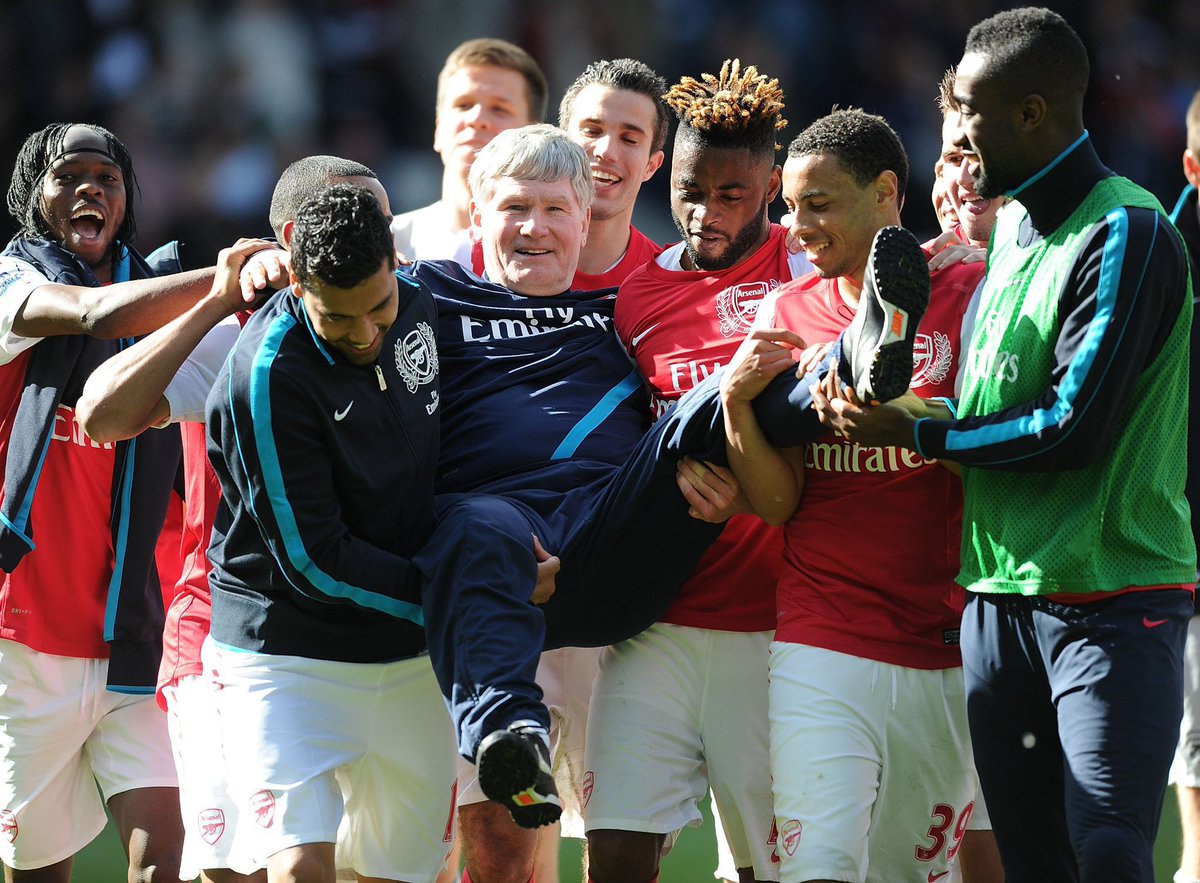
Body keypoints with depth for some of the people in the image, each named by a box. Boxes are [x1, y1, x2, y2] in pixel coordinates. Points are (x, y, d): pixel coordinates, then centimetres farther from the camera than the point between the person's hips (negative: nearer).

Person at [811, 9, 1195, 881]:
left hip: (1112, 604, -8)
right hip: (1002, 598, 8)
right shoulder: (1013, 229, 15)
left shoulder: (1125, 236, -13)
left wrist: (915, 434, -8)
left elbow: (1072, 426, -17)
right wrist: (872, 397, 8)